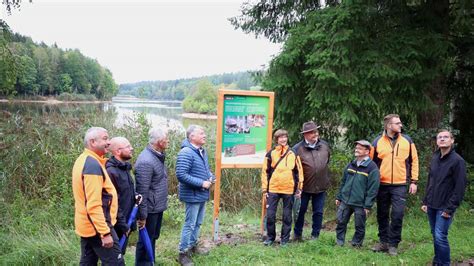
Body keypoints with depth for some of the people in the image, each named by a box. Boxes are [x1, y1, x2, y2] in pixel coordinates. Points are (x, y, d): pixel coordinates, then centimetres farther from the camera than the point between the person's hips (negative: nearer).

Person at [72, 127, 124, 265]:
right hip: (97, 226, -10)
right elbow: (94, 205, -26)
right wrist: (105, 232, -25)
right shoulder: (93, 165, -22)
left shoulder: (83, 160, 11)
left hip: (86, 226, 10)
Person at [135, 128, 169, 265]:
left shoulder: (158, 156, 6)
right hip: (150, 209, -9)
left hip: (158, 207, 9)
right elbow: (142, 191, -24)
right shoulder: (146, 161, -25)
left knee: (153, 237, 22)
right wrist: (142, 215, -20)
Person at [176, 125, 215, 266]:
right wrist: (201, 183, -24)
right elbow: (181, 175, -28)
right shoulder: (186, 153, -22)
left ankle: (193, 245, 37)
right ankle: (183, 253, 12)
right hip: (192, 195, -9)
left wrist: (211, 177, -1)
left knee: (198, 223, 20)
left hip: (202, 194, 9)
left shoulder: (202, 151, 8)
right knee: (190, 224, 0)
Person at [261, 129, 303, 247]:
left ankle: (285, 239, 19)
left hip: (289, 190, 0)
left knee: (287, 216, 7)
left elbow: (299, 171, 8)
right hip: (273, 189, 0)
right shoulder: (271, 153, 3)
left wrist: (299, 188, 5)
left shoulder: (293, 153, 5)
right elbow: (265, 172, 4)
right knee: (270, 215, 1)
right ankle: (270, 237, 17)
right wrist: (265, 189, 1)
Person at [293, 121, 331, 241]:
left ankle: (315, 236, 24)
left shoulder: (324, 145, -1)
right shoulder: (298, 148, -14)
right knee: (301, 211, 11)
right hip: (304, 186, -3)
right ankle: (297, 234, 27)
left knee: (318, 212, 10)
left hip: (321, 186, 3)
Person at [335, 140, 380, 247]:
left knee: (359, 226, 7)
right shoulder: (351, 165, 9)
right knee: (341, 222, 8)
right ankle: (339, 242, 21)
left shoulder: (372, 168, -10)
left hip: (360, 204, -5)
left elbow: (373, 189, -12)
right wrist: (339, 197, 14)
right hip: (345, 201, 5)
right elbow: (343, 182, 16)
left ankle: (356, 244, 22)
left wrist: (368, 206, -13)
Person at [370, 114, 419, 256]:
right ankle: (383, 242, 23)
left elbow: (414, 161, 6)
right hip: (382, 185, 1)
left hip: (400, 185, -1)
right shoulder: (377, 142, -1)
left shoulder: (407, 140, 2)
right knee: (382, 215, 9)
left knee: (397, 215, -4)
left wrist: (413, 181, 3)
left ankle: (393, 244, 10)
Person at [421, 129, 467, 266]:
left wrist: (450, 208, -16)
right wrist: (425, 201, 12)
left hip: (444, 207, -6)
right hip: (431, 205, 6)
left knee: (440, 237, -8)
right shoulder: (435, 158, 9)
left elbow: (460, 187, -14)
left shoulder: (457, 160, -11)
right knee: (435, 235, 13)